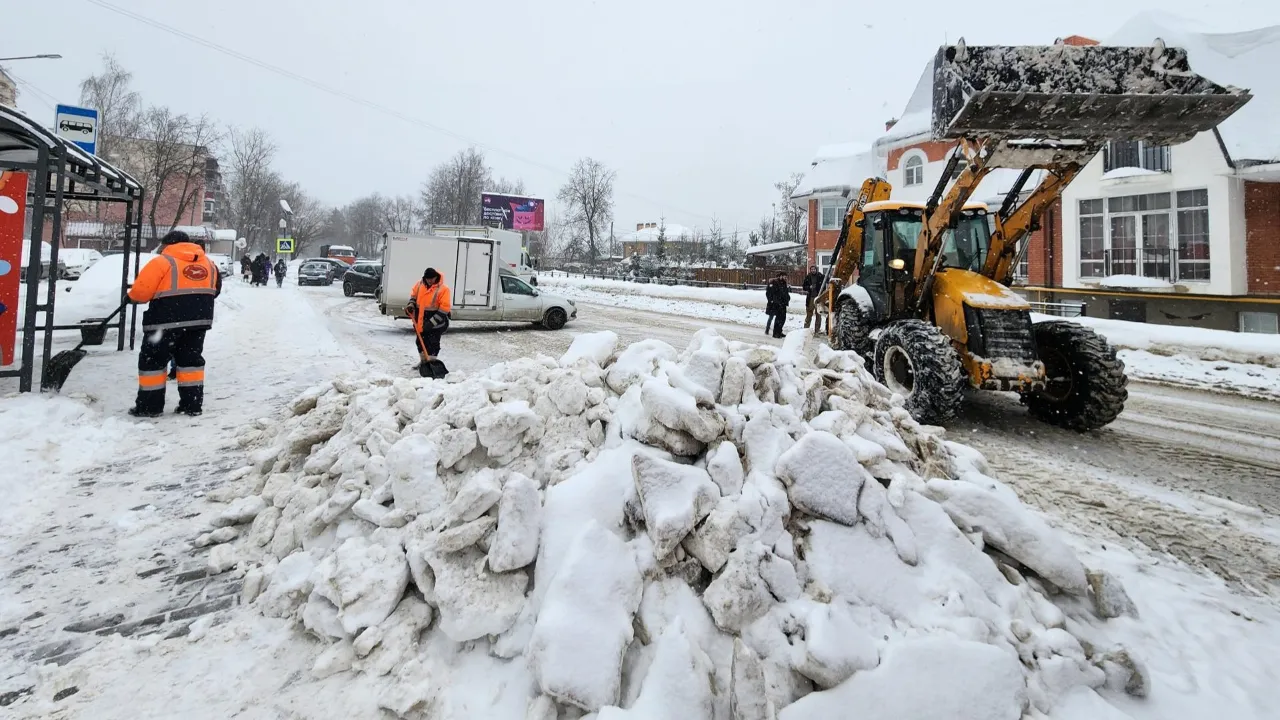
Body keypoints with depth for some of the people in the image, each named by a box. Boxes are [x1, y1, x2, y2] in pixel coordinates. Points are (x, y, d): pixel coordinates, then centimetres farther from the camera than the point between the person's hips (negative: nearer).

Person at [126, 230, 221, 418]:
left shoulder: (162, 261, -7)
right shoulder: (208, 263, 11)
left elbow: (141, 291, -8)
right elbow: (215, 289, 19)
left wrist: (132, 297, 13)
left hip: (167, 320, -5)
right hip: (200, 319, 6)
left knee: (154, 360, 8)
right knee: (191, 359, 14)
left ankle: (150, 405, 13)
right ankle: (193, 404, 14)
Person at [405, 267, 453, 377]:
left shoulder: (443, 289, -17)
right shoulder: (419, 285, 1)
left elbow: (444, 309, -20)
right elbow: (413, 296, 19)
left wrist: (431, 323, -22)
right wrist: (411, 306, -3)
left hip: (435, 323, -6)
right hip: (420, 321, 6)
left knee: (433, 344, -5)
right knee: (421, 342, 17)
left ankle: (431, 363, 4)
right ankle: (424, 362, 33)